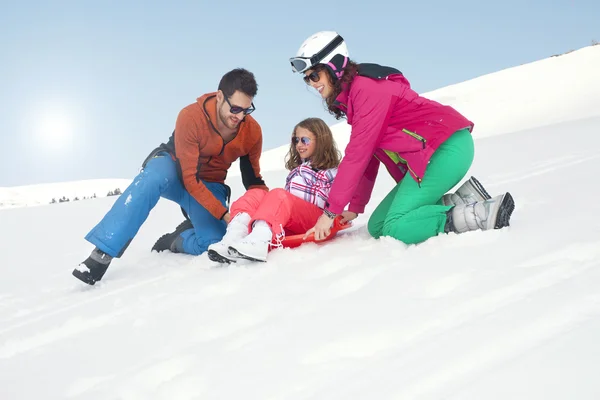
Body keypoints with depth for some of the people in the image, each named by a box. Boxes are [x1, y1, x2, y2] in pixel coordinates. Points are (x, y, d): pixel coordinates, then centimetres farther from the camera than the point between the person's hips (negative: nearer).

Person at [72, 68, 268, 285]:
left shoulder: (252, 131, -18)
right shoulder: (191, 117, -29)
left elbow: (254, 180, -4)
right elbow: (190, 178, -29)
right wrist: (224, 214, -35)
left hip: (209, 185, 3)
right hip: (176, 169, -2)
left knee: (215, 245, -25)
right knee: (153, 178, -41)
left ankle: (175, 241, 9)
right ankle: (102, 254, -37)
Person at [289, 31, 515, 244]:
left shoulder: (366, 88, -14)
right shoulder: (350, 96, 16)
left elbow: (358, 153, -19)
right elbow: (366, 155, 17)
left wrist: (331, 211, -16)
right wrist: (355, 207, 17)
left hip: (447, 146, -10)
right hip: (422, 159, 10)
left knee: (396, 229, -19)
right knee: (377, 227, 3)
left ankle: (483, 214, -14)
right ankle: (462, 201, 2)